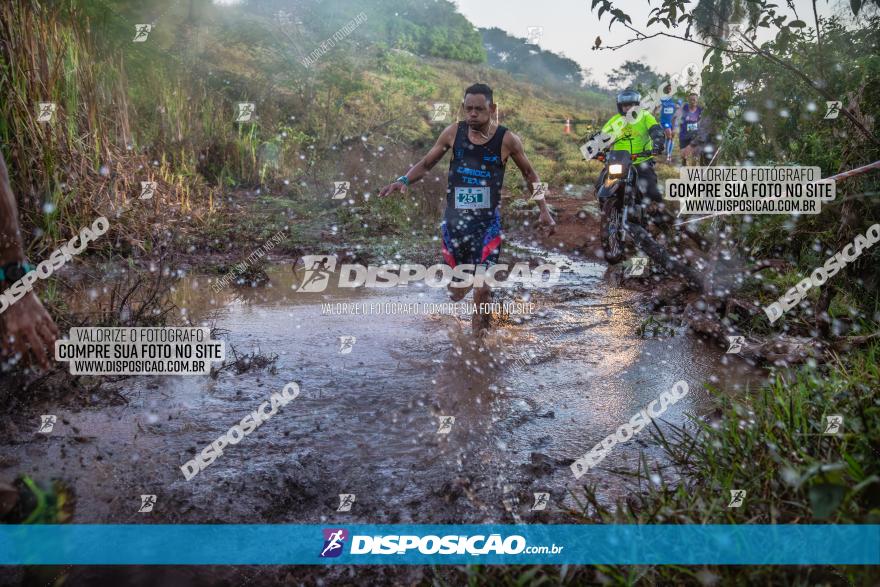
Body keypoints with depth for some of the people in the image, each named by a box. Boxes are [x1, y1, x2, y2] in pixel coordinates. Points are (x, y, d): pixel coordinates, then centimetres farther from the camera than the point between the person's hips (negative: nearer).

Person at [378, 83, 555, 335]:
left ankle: (478, 337, 13)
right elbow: (426, 164, 7)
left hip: (488, 223, -2)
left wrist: (544, 210, 3)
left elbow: (529, 174, 8)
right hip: (454, 219, 2)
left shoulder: (507, 139, -6)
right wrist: (404, 180, -12)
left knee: (482, 289, -9)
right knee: (456, 292, 10)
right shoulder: (453, 132, -2)